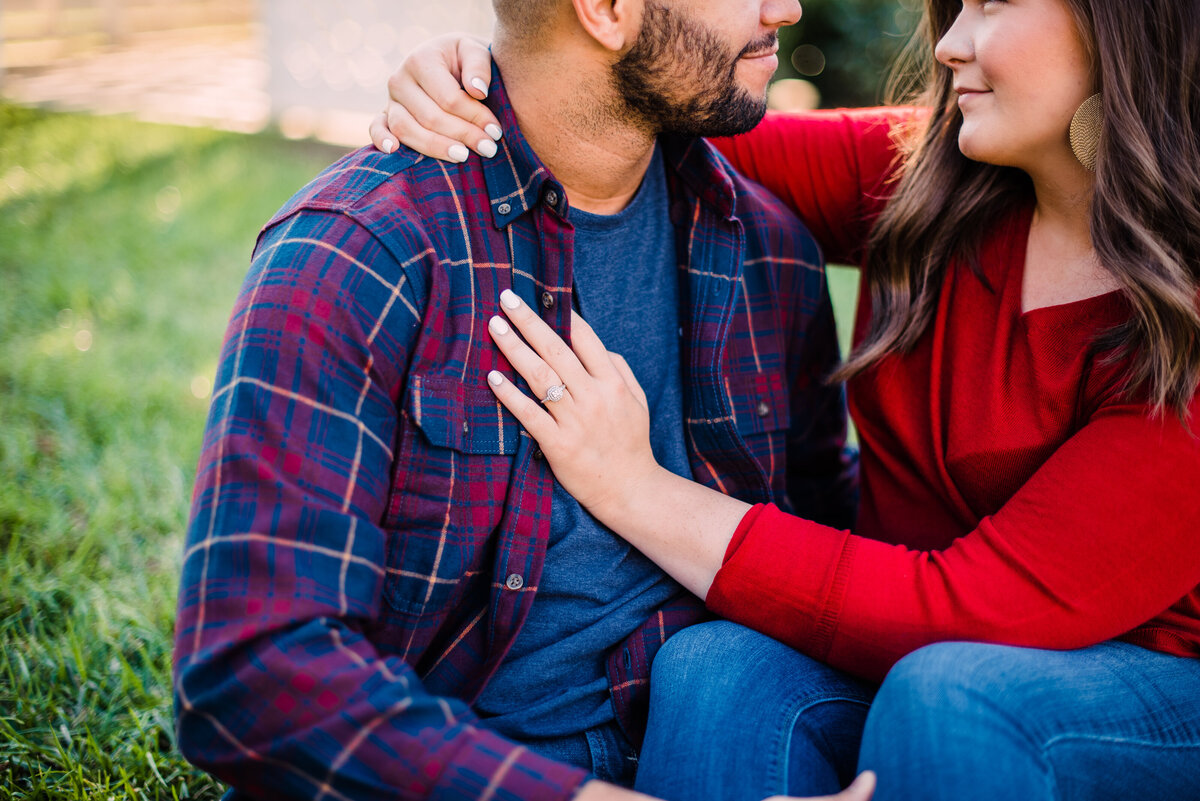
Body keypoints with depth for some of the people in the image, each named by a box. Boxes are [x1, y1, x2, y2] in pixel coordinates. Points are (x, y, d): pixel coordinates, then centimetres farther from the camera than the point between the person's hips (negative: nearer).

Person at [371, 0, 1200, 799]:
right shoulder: (916, 174, -5)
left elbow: (972, 613, -26)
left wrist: (634, 489, -26)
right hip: (906, 666, 4)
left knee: (948, 689, -35)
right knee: (716, 668, -27)